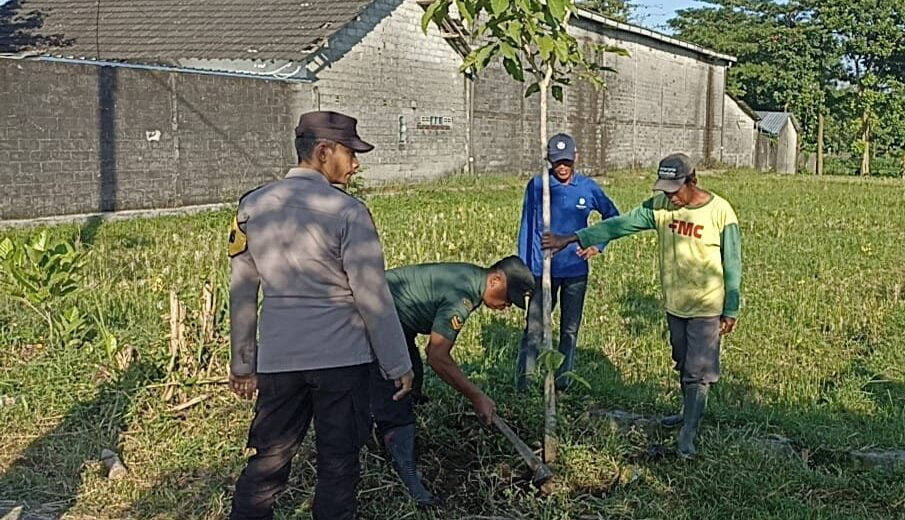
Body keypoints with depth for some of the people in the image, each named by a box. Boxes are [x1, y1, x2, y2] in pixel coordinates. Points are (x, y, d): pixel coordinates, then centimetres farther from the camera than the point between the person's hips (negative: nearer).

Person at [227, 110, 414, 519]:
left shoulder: (252, 206, 4)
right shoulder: (346, 211, -12)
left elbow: (241, 293, 8)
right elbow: (373, 297, -12)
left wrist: (242, 363, 16)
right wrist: (398, 365, -3)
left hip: (277, 359, 5)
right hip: (341, 359, -4)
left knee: (267, 462, 14)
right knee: (338, 464, 9)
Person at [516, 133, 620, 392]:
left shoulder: (588, 187, 0)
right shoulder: (537, 186, -4)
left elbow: (611, 215, 16)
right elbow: (527, 227, 1)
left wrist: (598, 244, 3)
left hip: (576, 271, 2)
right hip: (543, 270, -2)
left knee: (570, 330, 10)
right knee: (534, 329, -6)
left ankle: (562, 384, 21)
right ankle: (522, 386, -1)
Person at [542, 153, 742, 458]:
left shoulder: (720, 212, -17)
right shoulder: (660, 206, -5)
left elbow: (732, 266, -11)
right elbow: (620, 225, -6)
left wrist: (731, 312, -8)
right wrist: (573, 238, -12)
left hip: (707, 309, -5)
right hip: (674, 305, 5)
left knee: (699, 371, -1)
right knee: (683, 365, 20)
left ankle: (688, 435, 5)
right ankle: (690, 412, 40)